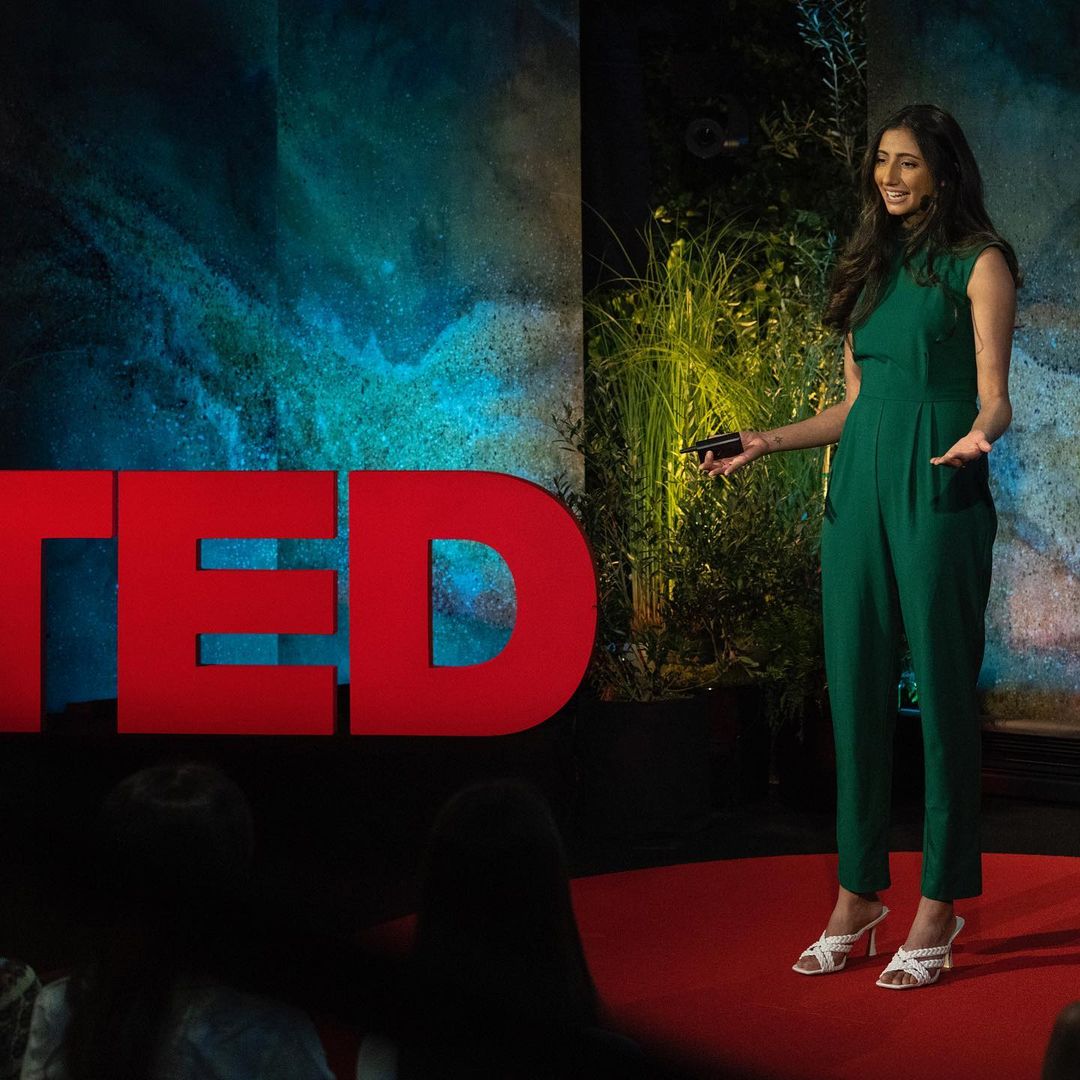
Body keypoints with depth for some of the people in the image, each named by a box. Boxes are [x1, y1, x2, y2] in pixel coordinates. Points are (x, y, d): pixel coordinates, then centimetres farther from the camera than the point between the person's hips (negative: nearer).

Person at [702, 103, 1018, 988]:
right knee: (856, 691, 6)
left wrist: (979, 435, -27)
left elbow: (993, 396, -7)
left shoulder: (979, 262, 0)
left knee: (942, 694, -1)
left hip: (938, 493, -6)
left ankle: (941, 907, 7)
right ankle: (858, 893, 15)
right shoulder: (872, 267, 18)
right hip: (859, 490, 6)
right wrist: (767, 442, 14)